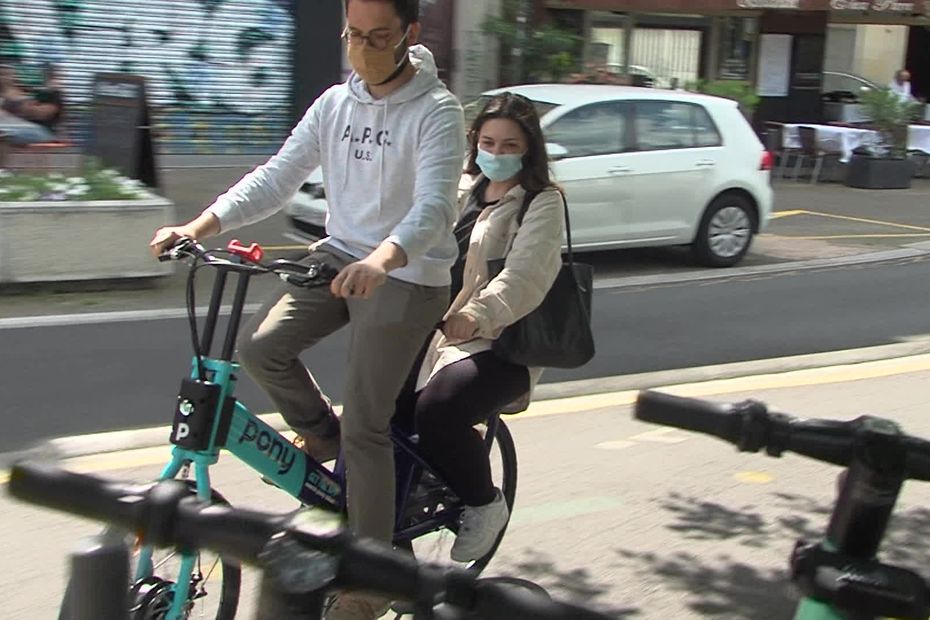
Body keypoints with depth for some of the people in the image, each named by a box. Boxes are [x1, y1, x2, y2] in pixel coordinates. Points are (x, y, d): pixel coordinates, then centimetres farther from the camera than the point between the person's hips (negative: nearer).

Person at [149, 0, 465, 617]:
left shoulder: (437, 111, -13)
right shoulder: (335, 103, 6)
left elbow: (433, 206, -27)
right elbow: (276, 178, 4)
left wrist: (382, 260, -47)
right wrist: (200, 226, -10)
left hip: (407, 274, -6)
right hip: (339, 255, 6)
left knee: (364, 426, -10)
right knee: (261, 344, -16)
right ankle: (322, 432, 14)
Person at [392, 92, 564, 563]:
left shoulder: (542, 203, -3)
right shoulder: (464, 192, 20)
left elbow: (524, 276, -19)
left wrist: (477, 315, -38)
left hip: (499, 347, -6)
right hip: (432, 332, 6)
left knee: (438, 412, -30)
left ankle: (485, 505, -5)